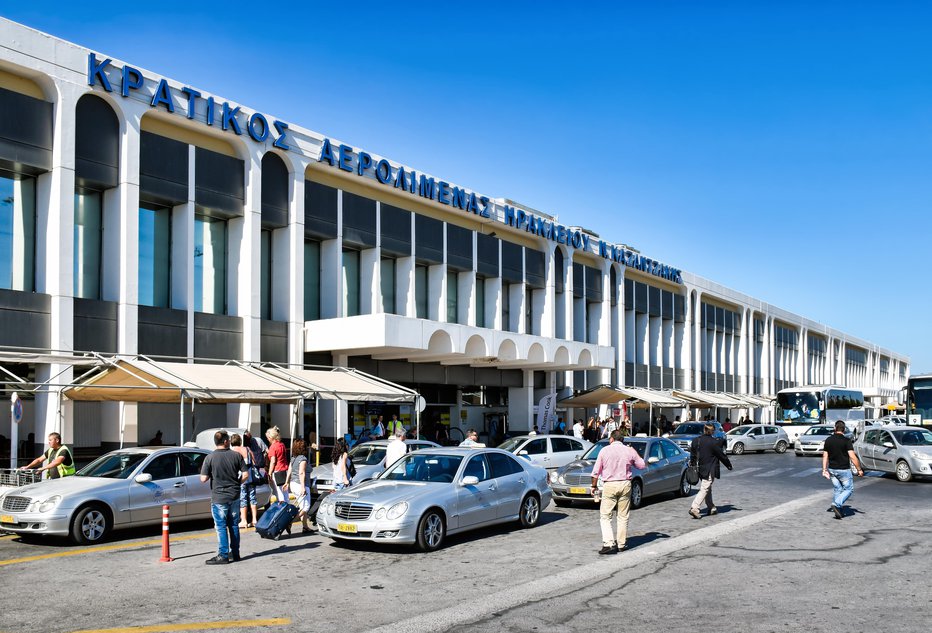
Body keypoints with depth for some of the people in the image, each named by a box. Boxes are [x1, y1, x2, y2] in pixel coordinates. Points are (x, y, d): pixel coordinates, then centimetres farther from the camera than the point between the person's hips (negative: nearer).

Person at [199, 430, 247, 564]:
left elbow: (203, 478, -11)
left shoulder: (210, 458, -10)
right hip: (234, 496, 4)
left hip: (218, 497, -3)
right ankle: (234, 553, 21)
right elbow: (245, 474, -3)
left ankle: (223, 556, 2)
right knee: (234, 525, 14)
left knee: (221, 527, 1)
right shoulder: (236, 455, -2)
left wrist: (212, 475, 9)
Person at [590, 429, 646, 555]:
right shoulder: (630, 451, 2)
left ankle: (609, 544, -11)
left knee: (605, 516, 1)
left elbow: (596, 472, 0)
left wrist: (594, 486, 12)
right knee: (623, 516, 12)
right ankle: (620, 544, 15)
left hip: (609, 485, -2)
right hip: (625, 485, 3)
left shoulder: (604, 450, -2)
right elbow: (642, 465, 14)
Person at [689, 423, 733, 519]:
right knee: (704, 489, -6)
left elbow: (692, 455, 10)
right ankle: (694, 508, -15)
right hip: (709, 470, -7)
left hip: (700, 469, 7)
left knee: (707, 489, 19)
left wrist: (693, 465, 21)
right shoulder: (714, 442, -15)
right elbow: (722, 455, -6)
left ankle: (711, 508, 30)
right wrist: (729, 465, 8)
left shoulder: (695, 441, 3)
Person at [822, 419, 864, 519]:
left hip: (832, 469, 5)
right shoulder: (846, 441, -13)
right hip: (844, 470, -5)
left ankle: (838, 512, 15)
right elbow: (852, 457, -17)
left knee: (837, 489, 15)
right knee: (849, 489, 8)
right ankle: (837, 504, -10)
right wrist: (859, 469, -9)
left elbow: (825, 456, 3)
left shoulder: (828, 440, 1)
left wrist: (824, 470, 8)